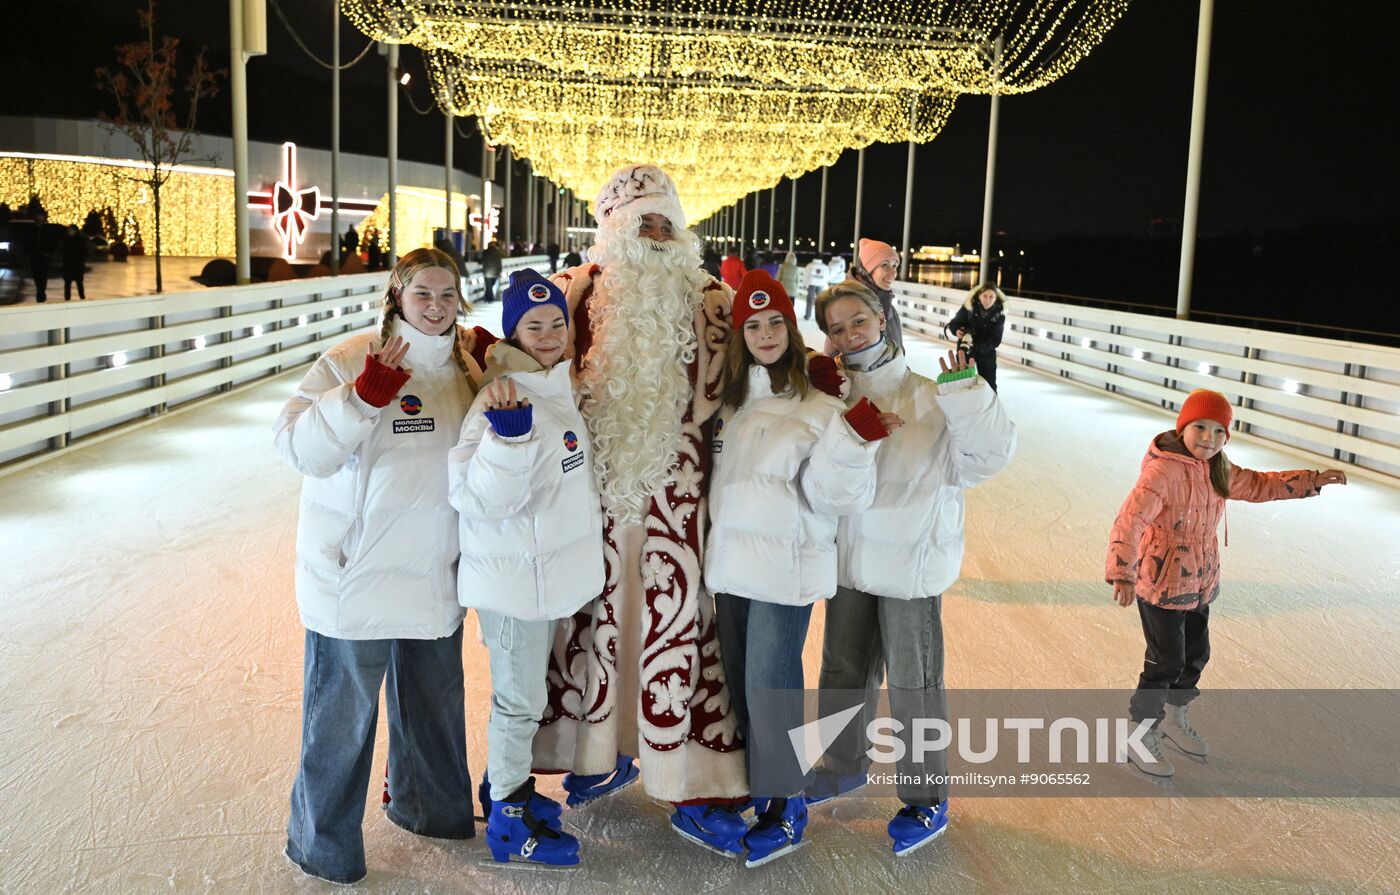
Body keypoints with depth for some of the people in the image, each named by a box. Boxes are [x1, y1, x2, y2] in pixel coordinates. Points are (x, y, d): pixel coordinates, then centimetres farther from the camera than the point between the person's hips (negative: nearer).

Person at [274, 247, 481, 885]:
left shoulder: (462, 368, 6)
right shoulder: (350, 360, -13)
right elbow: (298, 445, -21)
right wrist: (364, 395, -33)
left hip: (435, 575, 6)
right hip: (355, 575, -6)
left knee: (434, 700, 22)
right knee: (343, 714, 7)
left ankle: (430, 807, 45)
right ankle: (324, 846, 27)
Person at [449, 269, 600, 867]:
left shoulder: (557, 386, 5)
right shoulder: (505, 398, -23)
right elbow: (481, 499, -30)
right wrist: (508, 429, -40)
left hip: (550, 570, 8)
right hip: (514, 576, -8)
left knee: (523, 689, 23)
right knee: (520, 699, 7)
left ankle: (505, 782, 42)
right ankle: (509, 820, 24)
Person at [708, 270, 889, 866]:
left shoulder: (818, 405, -11)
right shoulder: (728, 399, 5)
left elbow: (831, 494, -16)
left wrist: (850, 441, -29)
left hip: (786, 569, -6)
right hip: (731, 563, 6)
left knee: (771, 689, 1)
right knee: (738, 683, 17)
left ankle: (786, 810, 18)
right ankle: (750, 779, 37)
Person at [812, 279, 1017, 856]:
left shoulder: (926, 398, -15)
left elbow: (991, 454, -22)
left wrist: (966, 394, -34)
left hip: (911, 564, -5)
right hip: (850, 560, 5)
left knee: (913, 683, 6)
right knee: (843, 671, 21)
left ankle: (926, 800, 25)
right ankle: (844, 768, 43)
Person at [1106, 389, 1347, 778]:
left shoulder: (1216, 470, 3)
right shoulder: (1163, 470, -25)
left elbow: (1258, 486, 20)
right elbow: (1129, 520, -35)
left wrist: (1313, 480, 14)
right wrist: (1123, 572, -47)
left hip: (1199, 582, 9)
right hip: (1162, 582, -8)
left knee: (1196, 655, 21)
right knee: (1166, 662, 1)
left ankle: (1174, 718, 44)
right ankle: (1140, 738, 18)